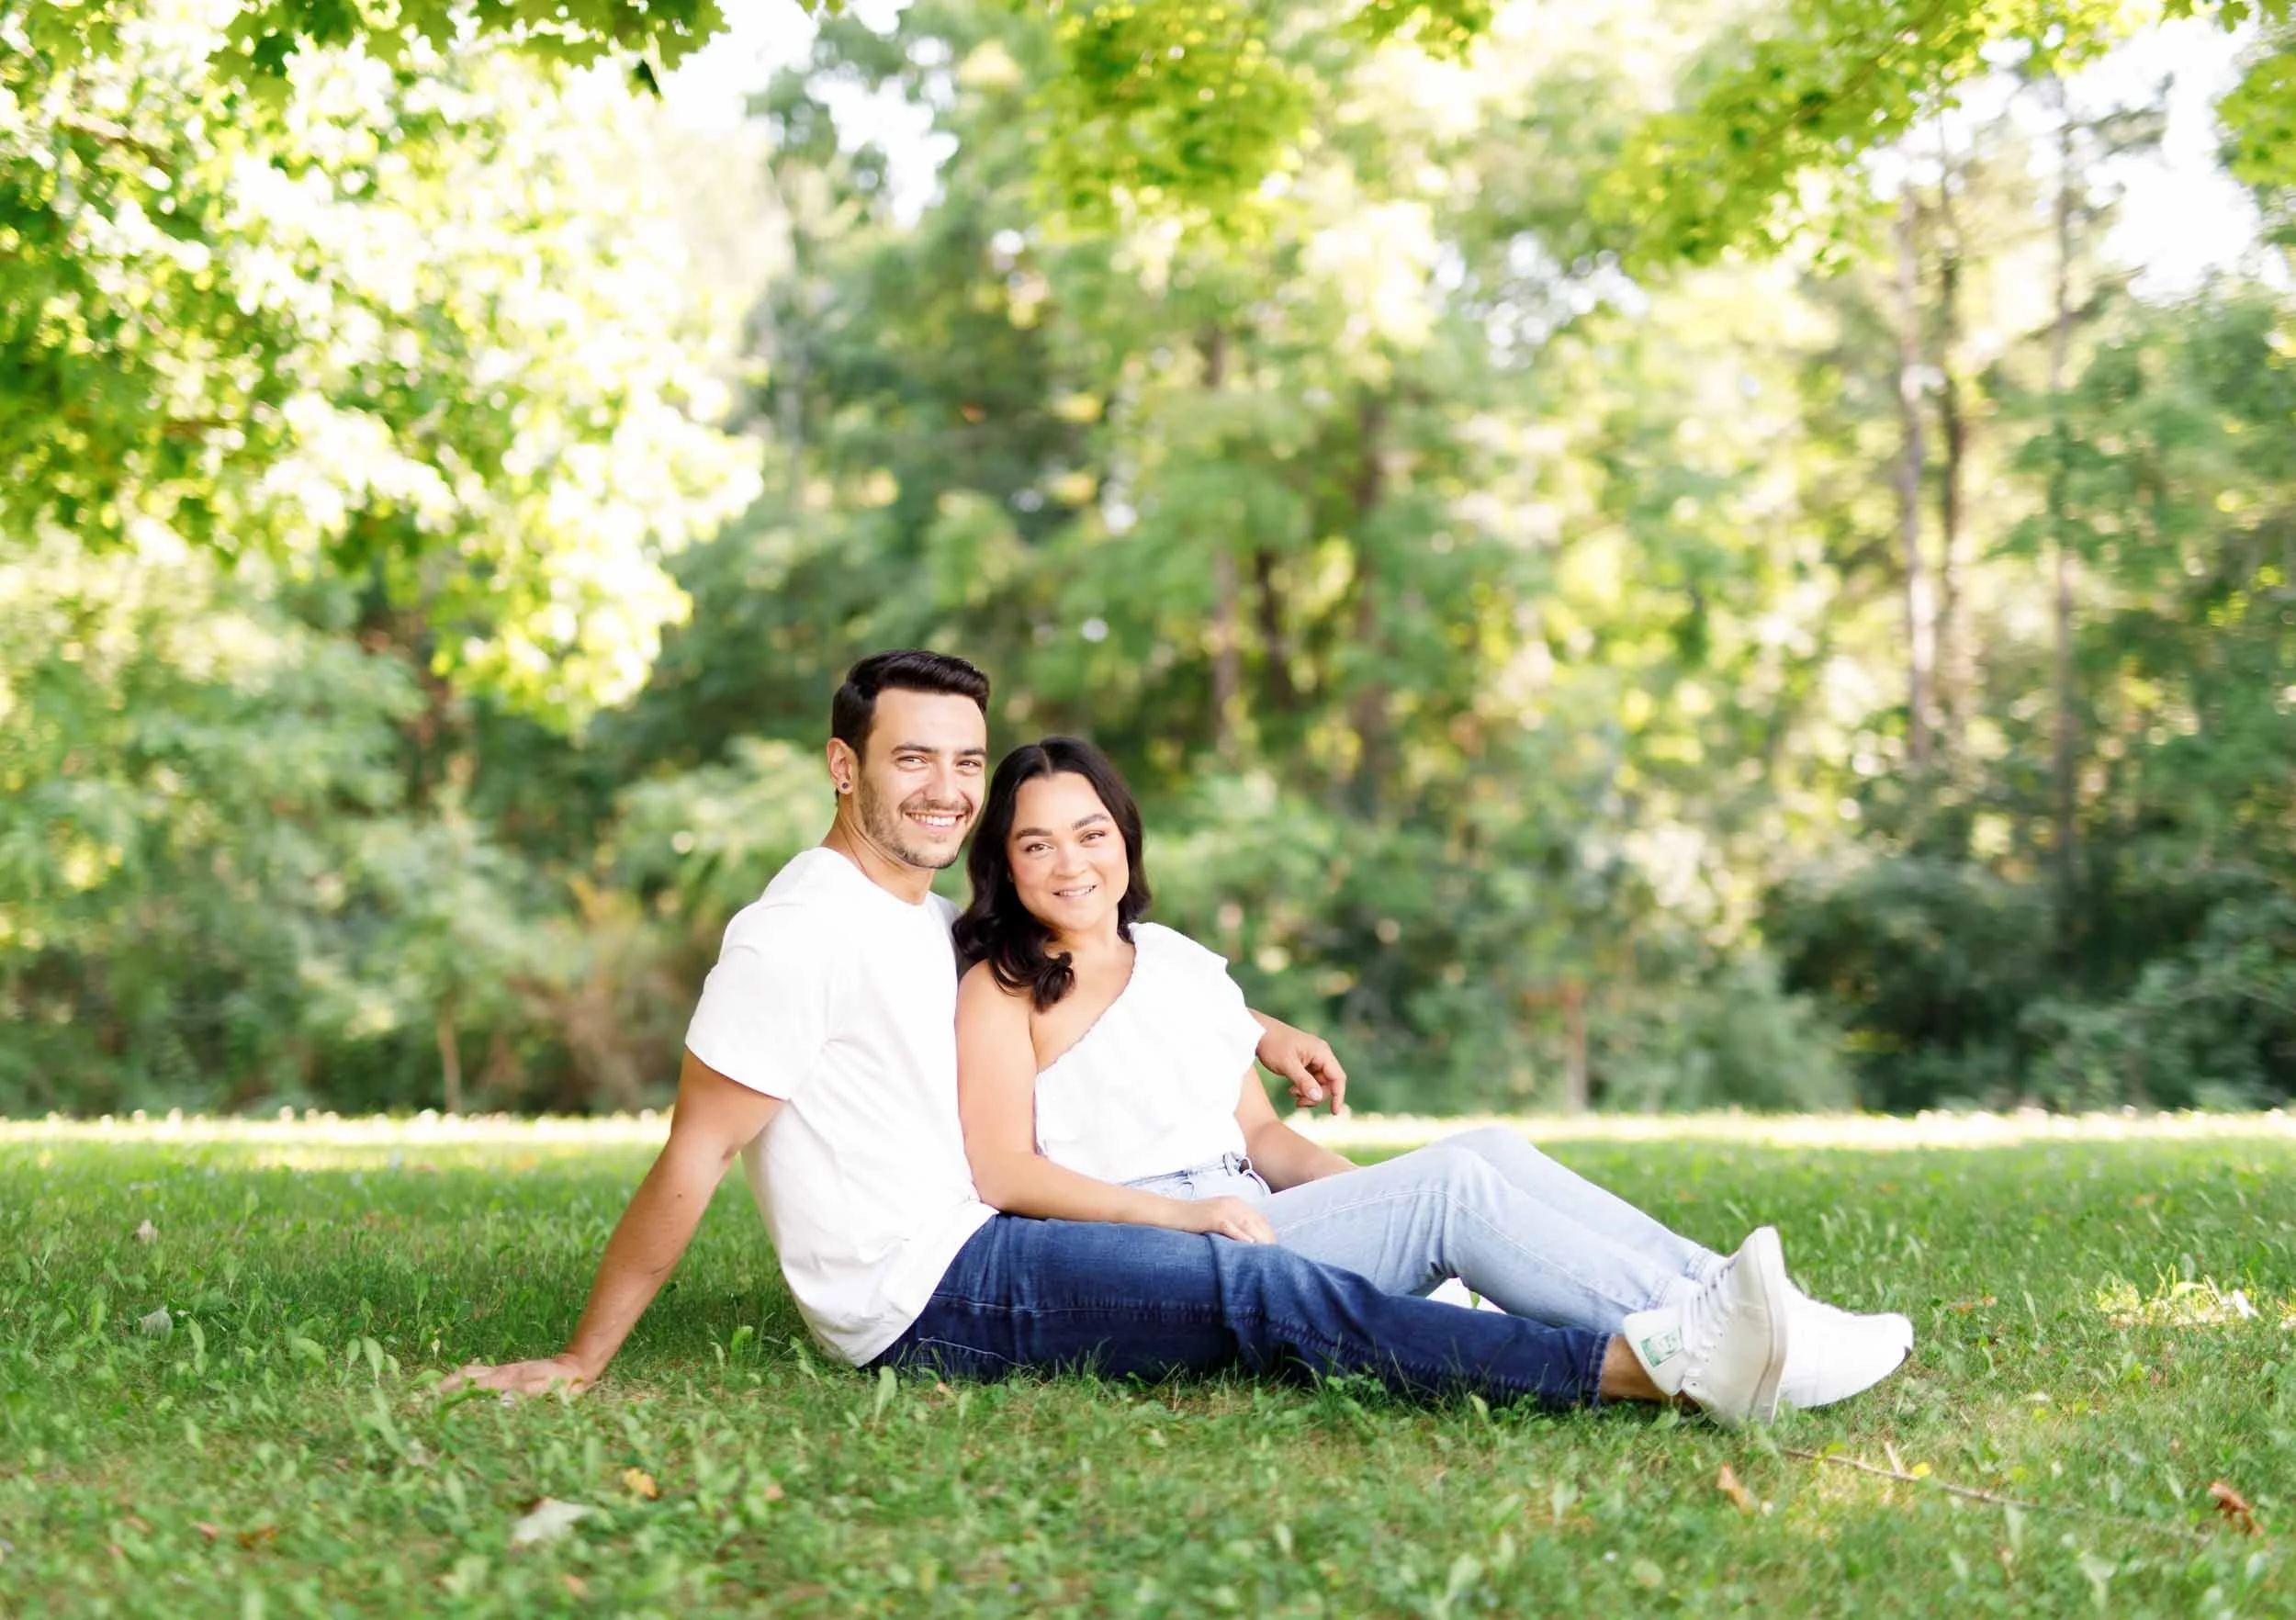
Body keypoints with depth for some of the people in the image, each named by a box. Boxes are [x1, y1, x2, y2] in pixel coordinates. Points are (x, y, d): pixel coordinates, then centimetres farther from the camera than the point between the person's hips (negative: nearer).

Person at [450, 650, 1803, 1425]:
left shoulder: (930, 920, 16)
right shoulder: (803, 932, -13)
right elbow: (688, 1169, -13)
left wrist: (1253, 1027, 22)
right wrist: (576, 1368, -13)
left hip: (972, 1249, 10)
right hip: (923, 1297, -10)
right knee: (1268, 1295, -23)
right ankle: (1647, 1365, -31)